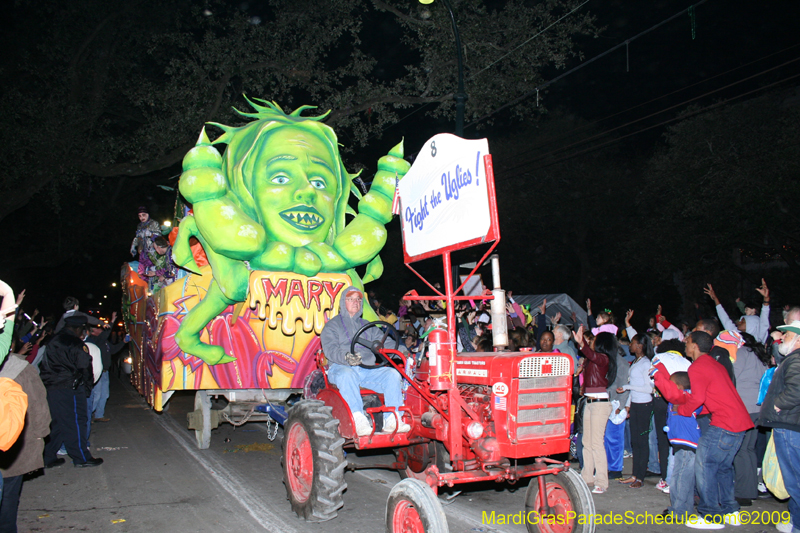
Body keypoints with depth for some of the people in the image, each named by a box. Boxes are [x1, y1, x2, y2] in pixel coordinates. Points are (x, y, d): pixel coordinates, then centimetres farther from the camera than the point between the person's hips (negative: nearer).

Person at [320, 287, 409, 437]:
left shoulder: (367, 326, 26)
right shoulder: (332, 326, 12)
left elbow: (384, 341, 14)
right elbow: (330, 349, -6)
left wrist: (401, 350, -7)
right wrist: (346, 357, -29)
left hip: (367, 370, 4)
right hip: (340, 368, -4)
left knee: (392, 374, -20)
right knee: (347, 375, -38)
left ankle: (392, 420, -26)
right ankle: (359, 421, -42)